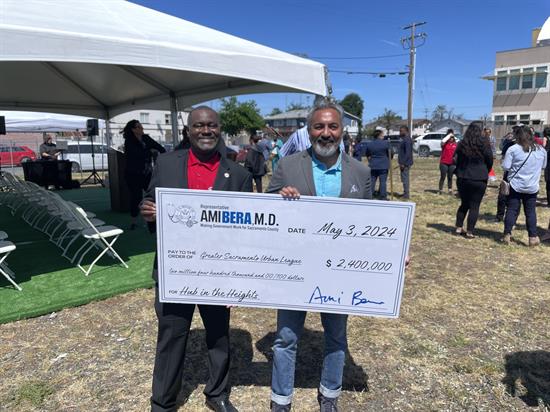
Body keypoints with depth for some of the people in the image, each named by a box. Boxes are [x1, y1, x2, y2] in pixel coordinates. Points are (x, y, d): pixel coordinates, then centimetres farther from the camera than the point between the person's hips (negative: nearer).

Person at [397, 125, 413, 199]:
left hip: (405, 163, -10)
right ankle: (405, 193, 25)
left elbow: (408, 153, -23)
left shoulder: (407, 140, -16)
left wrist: (403, 163, -24)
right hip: (403, 163, 10)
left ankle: (406, 195, -2)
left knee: (405, 179, -6)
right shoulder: (404, 139, 16)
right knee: (404, 178, 16)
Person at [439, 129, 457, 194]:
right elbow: (443, 141, -27)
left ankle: (450, 190, 17)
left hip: (452, 163, 4)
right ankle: (440, 190, 7)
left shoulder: (455, 144, 9)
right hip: (444, 163, -3)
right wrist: (449, 135, -18)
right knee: (443, 177, 0)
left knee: (450, 177, 10)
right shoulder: (445, 143, -3)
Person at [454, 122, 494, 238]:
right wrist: (484, 173, 20)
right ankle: (470, 232, 2)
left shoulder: (461, 144, 0)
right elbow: (490, 161, 3)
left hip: (462, 178, 3)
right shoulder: (484, 144, -6)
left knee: (464, 203, 17)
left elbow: (456, 160, 7)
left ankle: (459, 227, 17)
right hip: (479, 179, -3)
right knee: (474, 206, 3)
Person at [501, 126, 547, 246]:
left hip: (515, 185, -2)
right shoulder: (541, 150, 4)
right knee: (531, 211, 9)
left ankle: (507, 235, 7)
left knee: (512, 210, 5)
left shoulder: (513, 149, -11)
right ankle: (533, 237, 11)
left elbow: (505, 166, -11)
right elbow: (543, 166, 16)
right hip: (532, 187, 3)